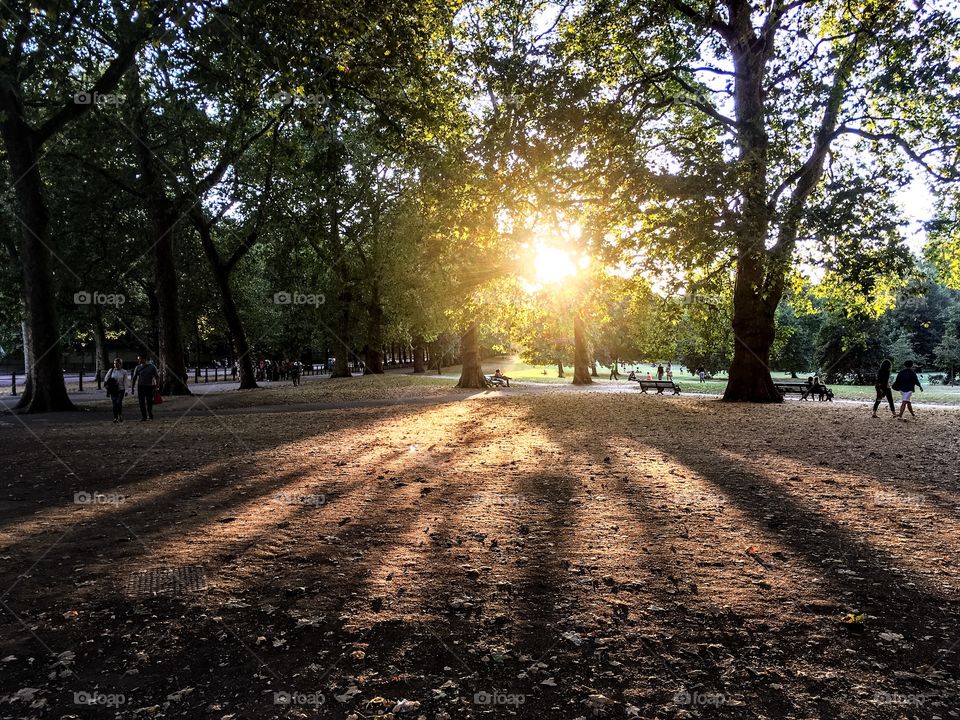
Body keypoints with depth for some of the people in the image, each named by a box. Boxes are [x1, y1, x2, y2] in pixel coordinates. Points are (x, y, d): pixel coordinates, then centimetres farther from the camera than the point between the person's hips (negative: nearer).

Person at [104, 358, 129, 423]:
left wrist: (126, 391, -7)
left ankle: (120, 415, 5)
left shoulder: (124, 372, 2)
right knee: (114, 404, -4)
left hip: (121, 389, -2)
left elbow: (125, 382, 1)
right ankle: (115, 418, 6)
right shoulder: (111, 371, 4)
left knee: (119, 402, -17)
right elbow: (106, 380, 10)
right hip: (113, 390, 2)